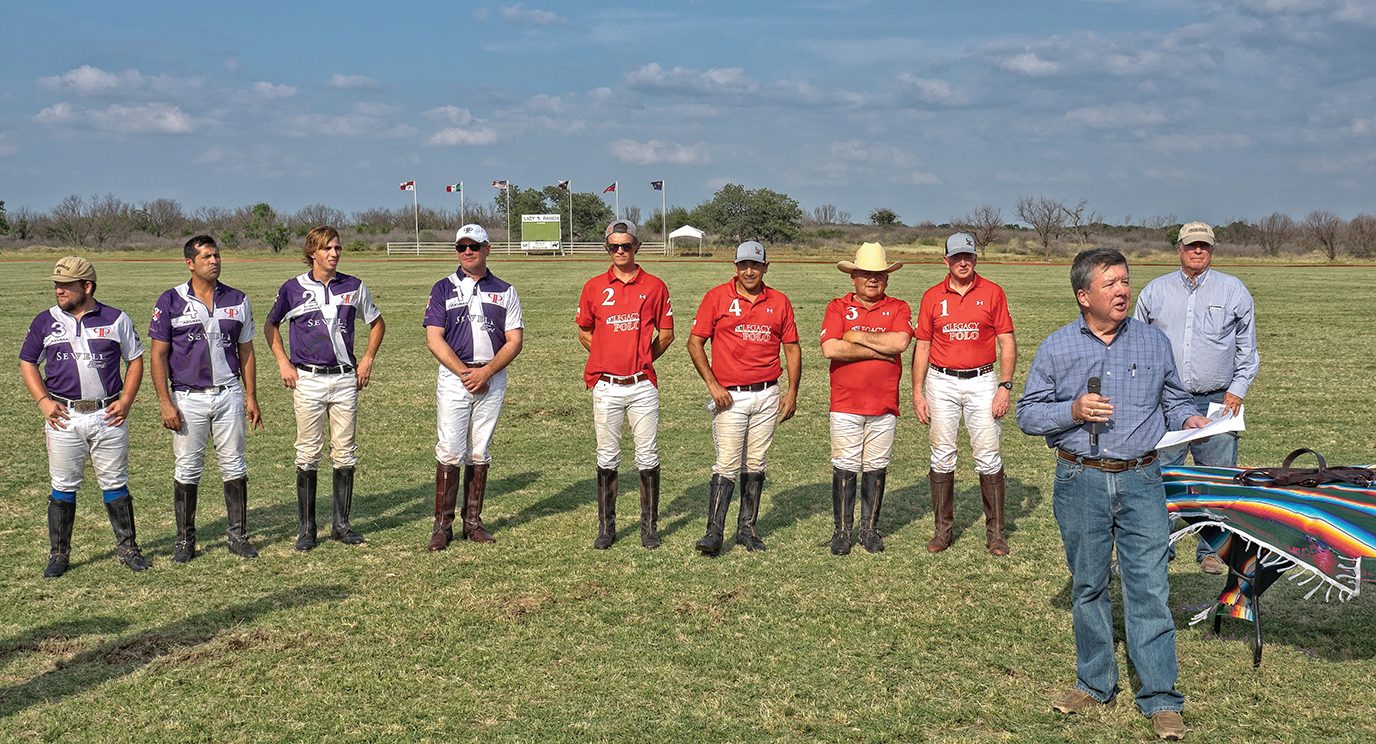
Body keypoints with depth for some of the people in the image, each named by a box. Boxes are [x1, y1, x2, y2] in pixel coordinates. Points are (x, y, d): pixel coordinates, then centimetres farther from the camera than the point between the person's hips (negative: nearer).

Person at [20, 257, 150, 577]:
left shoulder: (116, 319, 2)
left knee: (115, 484, 5)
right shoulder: (45, 321, 5)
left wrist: (126, 401, -3)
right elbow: (27, 362, 11)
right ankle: (59, 554, 14)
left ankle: (127, 548, 15)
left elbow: (135, 360, 8)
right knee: (63, 487, 5)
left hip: (108, 415, -1)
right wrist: (43, 401, -2)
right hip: (63, 417, 1)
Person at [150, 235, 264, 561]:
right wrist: (165, 403, -9)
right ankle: (185, 540, 14)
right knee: (187, 470, 4)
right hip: (189, 397, -2)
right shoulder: (171, 301, -2)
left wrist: (251, 397, 6)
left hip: (229, 395, 2)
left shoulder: (238, 300, 6)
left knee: (234, 467, 5)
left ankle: (237, 535, 15)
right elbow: (159, 355, -2)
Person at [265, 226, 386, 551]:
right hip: (308, 379, -2)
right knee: (308, 453, 0)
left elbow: (377, 323, 18)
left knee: (345, 452, 5)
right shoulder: (293, 288, -1)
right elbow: (270, 325, 13)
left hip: (345, 378, 2)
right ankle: (306, 527, 7)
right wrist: (283, 363, 3)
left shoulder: (354, 287, 4)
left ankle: (341, 524, 14)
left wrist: (368, 359, 8)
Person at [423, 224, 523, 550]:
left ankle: (473, 522, 13)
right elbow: (434, 339, -3)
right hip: (453, 377, -2)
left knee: (480, 454, 6)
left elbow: (515, 340, 4)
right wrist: (465, 372, -13)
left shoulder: (505, 291, 10)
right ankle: (443, 525, -1)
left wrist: (486, 371, -11)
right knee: (449, 453, -6)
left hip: (493, 379, 2)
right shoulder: (443, 289, 5)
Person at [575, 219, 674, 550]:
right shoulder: (594, 287, 5)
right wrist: (611, 358, 9)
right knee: (607, 458, 7)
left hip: (643, 385, -1)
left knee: (648, 458, 2)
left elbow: (666, 334, 9)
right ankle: (606, 526, 14)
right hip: (606, 386, 1)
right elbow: (584, 333, 14)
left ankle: (650, 526, 12)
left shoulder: (654, 286, 3)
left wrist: (642, 360, 7)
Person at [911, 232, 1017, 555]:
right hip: (942, 383, 2)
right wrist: (917, 392, 3)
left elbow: (1007, 341, 1)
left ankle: (995, 532, 7)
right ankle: (943, 529, 14)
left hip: (982, 382, -1)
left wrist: (1005, 386, -7)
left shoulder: (992, 293, 1)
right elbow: (922, 346, 8)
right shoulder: (932, 297, 4)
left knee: (988, 458, -2)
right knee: (942, 457, 4)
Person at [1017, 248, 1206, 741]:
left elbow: (1173, 400, 15)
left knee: (1150, 589, -4)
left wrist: (1189, 420, -7)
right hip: (1081, 483, 0)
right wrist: (1073, 411, -13)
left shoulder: (1154, 342, 6)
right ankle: (1095, 683, 25)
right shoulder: (1057, 348, 2)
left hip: (1141, 482, 0)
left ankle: (1160, 700, 3)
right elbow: (1028, 413, 4)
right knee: (1088, 588, 10)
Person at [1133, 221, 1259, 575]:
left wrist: (1238, 389, 1)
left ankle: (1211, 549, 14)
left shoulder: (1233, 290, 8)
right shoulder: (1155, 290, 10)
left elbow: (1247, 347, 11)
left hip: (1217, 402, 0)